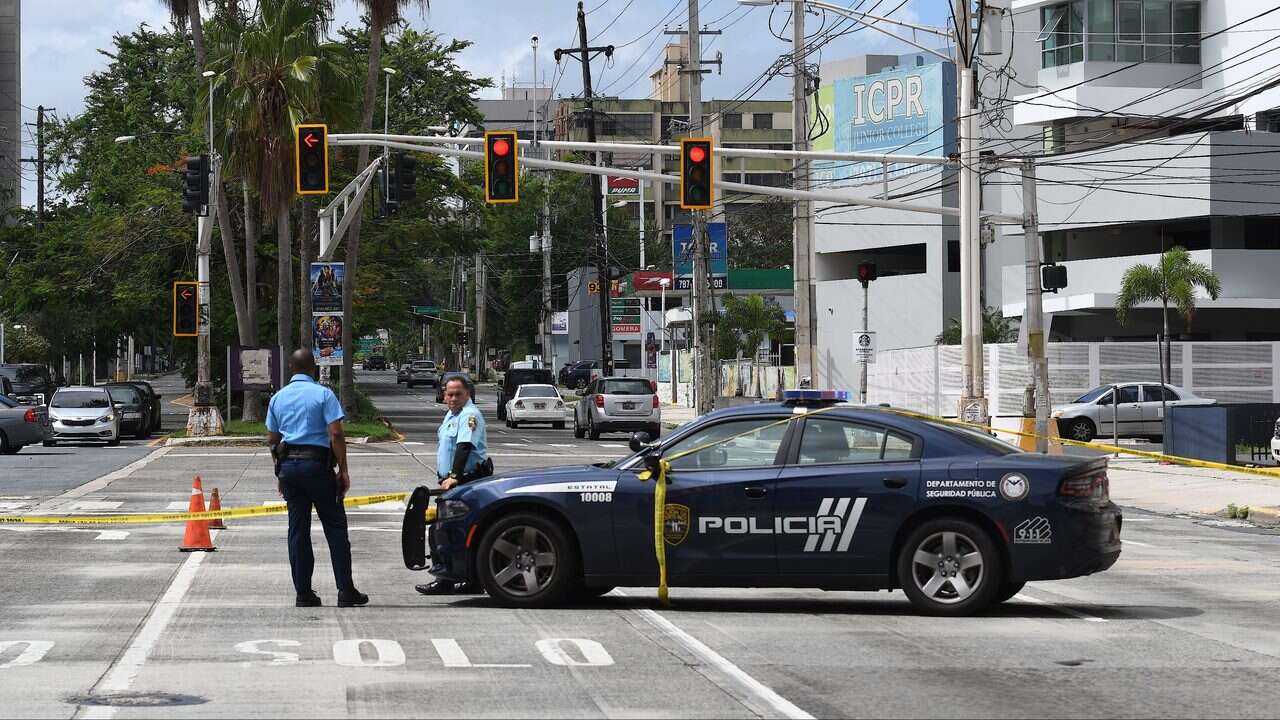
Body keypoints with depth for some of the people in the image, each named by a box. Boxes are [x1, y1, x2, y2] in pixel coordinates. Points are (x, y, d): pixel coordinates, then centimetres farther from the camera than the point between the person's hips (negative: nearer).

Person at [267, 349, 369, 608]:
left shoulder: (278, 398, 10)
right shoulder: (323, 394, -5)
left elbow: (272, 439, 13)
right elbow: (336, 434, -12)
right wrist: (343, 470, -6)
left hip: (288, 467, 4)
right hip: (317, 465, -4)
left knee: (297, 529, 7)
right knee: (335, 527, 1)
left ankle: (303, 592, 6)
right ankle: (345, 591, -2)